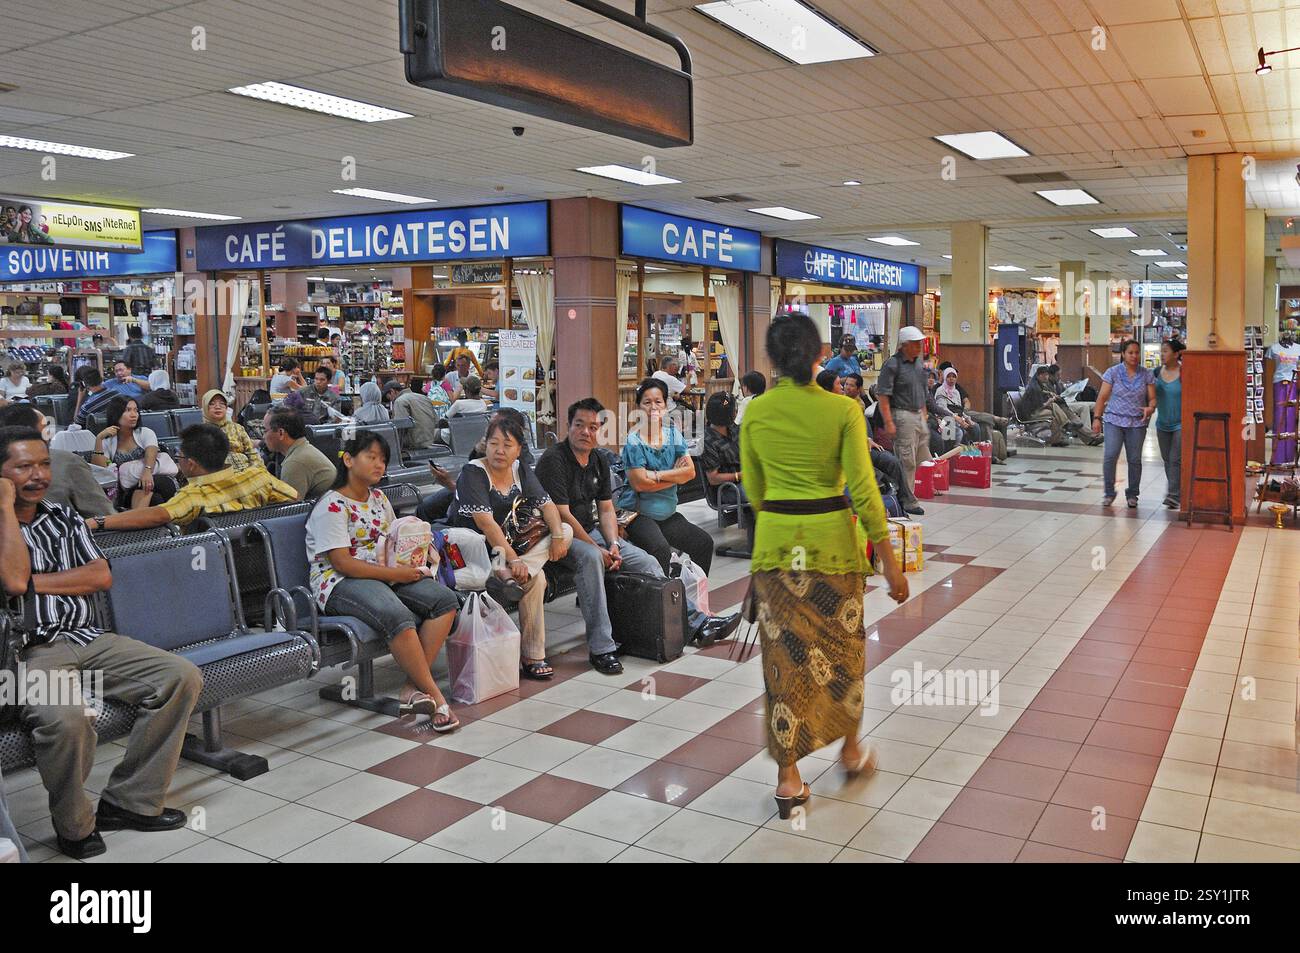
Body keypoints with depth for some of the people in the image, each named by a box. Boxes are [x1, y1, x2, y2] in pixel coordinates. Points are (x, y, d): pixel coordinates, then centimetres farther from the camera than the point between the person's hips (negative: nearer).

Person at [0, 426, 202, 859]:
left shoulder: (63, 517, 18)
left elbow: (102, 576, 7)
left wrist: (35, 582, -4)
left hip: (87, 640, 6)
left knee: (181, 677, -13)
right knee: (66, 716, -36)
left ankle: (129, 802, -5)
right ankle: (75, 826, -8)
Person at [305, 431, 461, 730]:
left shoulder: (379, 498, 16)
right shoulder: (331, 506, -10)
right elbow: (342, 563, -17)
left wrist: (411, 564, 2)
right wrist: (394, 573, -19)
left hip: (386, 573, 8)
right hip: (341, 583, -8)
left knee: (445, 599, -16)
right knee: (398, 616, -37)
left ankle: (413, 688, -21)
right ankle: (434, 696, -24)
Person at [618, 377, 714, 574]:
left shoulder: (672, 433, 6)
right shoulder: (634, 440, -11)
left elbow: (690, 472, -1)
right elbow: (640, 483, -19)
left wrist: (657, 475, -14)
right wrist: (676, 476, -8)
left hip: (668, 514, 7)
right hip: (638, 515, -7)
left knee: (704, 543, 3)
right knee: (661, 549, -30)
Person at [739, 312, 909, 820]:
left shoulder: (755, 412, -2)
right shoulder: (843, 410, -10)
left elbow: (754, 490, 8)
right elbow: (862, 490, -11)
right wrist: (888, 559, -4)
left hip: (775, 543, 1)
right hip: (832, 539, -1)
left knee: (785, 658, 9)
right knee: (843, 648, 20)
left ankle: (788, 778, 13)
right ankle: (851, 750, 38)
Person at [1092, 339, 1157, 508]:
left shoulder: (1146, 375, 5)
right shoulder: (1113, 372, 0)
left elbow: (1152, 398, 5)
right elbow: (1103, 397, 1)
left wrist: (1150, 408, -18)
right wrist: (1097, 418, -5)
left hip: (1137, 423, 2)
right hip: (1114, 420, -2)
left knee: (1135, 459, 5)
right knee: (1110, 456, -14)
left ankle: (1132, 494, 19)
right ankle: (1109, 492, 1)